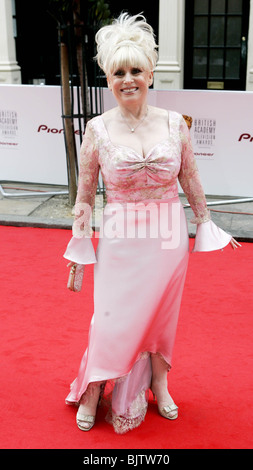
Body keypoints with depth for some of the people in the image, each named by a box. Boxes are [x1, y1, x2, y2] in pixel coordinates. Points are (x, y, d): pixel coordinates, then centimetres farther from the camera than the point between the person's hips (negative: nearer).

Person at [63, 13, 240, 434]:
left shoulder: (174, 124, -2)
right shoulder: (98, 129, -6)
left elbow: (191, 183, 10)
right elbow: (85, 195, 0)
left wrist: (207, 225, 14)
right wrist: (79, 251, 0)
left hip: (169, 239, 2)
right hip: (120, 241, -2)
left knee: (161, 315, 14)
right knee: (113, 320, 2)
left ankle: (159, 386, 37)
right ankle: (92, 394, 27)